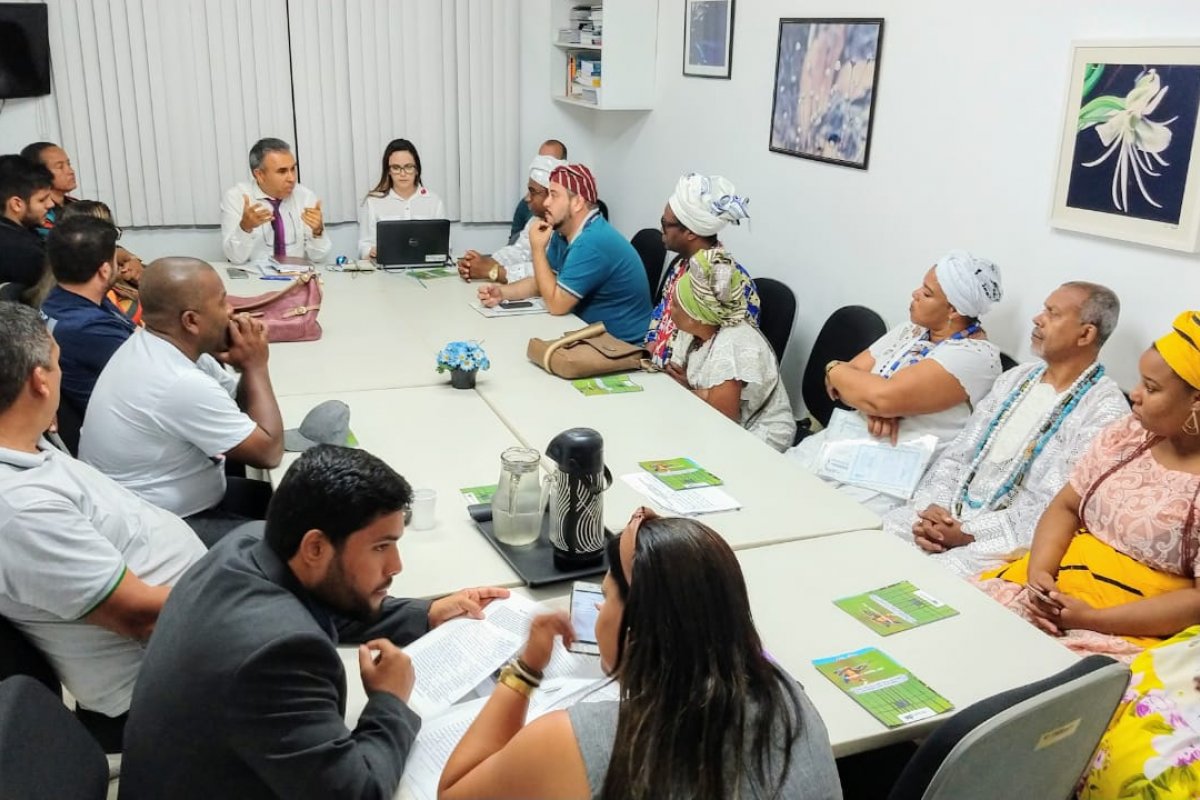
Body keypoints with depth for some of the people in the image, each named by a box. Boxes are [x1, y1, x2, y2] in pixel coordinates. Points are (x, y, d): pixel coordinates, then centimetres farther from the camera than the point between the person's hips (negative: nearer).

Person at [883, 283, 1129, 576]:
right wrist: (933, 506, -7)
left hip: (1007, 540, -7)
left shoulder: (1104, 409, -10)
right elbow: (958, 452, 12)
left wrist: (968, 533, -18)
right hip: (947, 513, 7)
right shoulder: (1016, 378, 14)